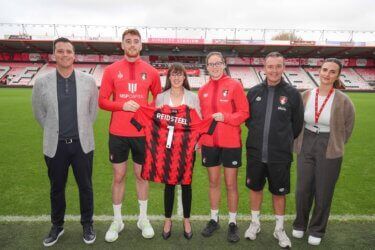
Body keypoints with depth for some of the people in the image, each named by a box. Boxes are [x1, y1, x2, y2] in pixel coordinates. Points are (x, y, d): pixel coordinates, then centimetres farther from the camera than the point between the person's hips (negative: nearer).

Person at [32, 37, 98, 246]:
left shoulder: (89, 80, -3)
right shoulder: (41, 82, -3)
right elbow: (39, 113, 9)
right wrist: (54, 132, 11)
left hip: (82, 144, 0)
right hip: (55, 145, 1)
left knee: (85, 187, 11)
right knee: (57, 189, 16)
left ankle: (88, 224, 32)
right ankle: (57, 226, 38)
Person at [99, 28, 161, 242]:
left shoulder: (151, 71, 3)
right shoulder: (111, 70, 0)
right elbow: (102, 101, 0)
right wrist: (122, 105, -16)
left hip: (142, 132, 1)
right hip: (118, 133, 0)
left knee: (142, 175, 11)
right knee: (119, 176, 9)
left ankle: (143, 218, 28)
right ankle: (117, 220, 26)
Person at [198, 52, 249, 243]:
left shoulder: (234, 86, -6)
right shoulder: (203, 90, 6)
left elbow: (244, 113, -8)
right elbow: (201, 117, 11)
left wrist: (224, 117, -22)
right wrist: (199, 139, 6)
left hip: (231, 142, -3)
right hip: (209, 143, 4)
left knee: (231, 184, 7)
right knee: (213, 182, 14)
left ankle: (232, 223, 23)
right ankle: (214, 219, 29)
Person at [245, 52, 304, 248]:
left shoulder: (292, 94, -6)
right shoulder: (254, 92, 0)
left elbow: (297, 124, 4)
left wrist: (284, 141, 8)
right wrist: (258, 135, 11)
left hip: (280, 155, -1)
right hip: (255, 153, 2)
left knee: (279, 192, 12)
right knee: (255, 188, 15)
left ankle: (279, 229, 34)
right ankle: (255, 223, 37)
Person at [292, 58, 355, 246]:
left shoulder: (342, 100, -8)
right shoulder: (306, 96, -1)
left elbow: (347, 127, 6)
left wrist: (335, 145, 9)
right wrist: (298, 144, 9)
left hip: (329, 151, -2)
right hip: (306, 147, 2)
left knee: (323, 193, 9)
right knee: (303, 189, 9)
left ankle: (317, 230, 30)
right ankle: (300, 225, 32)